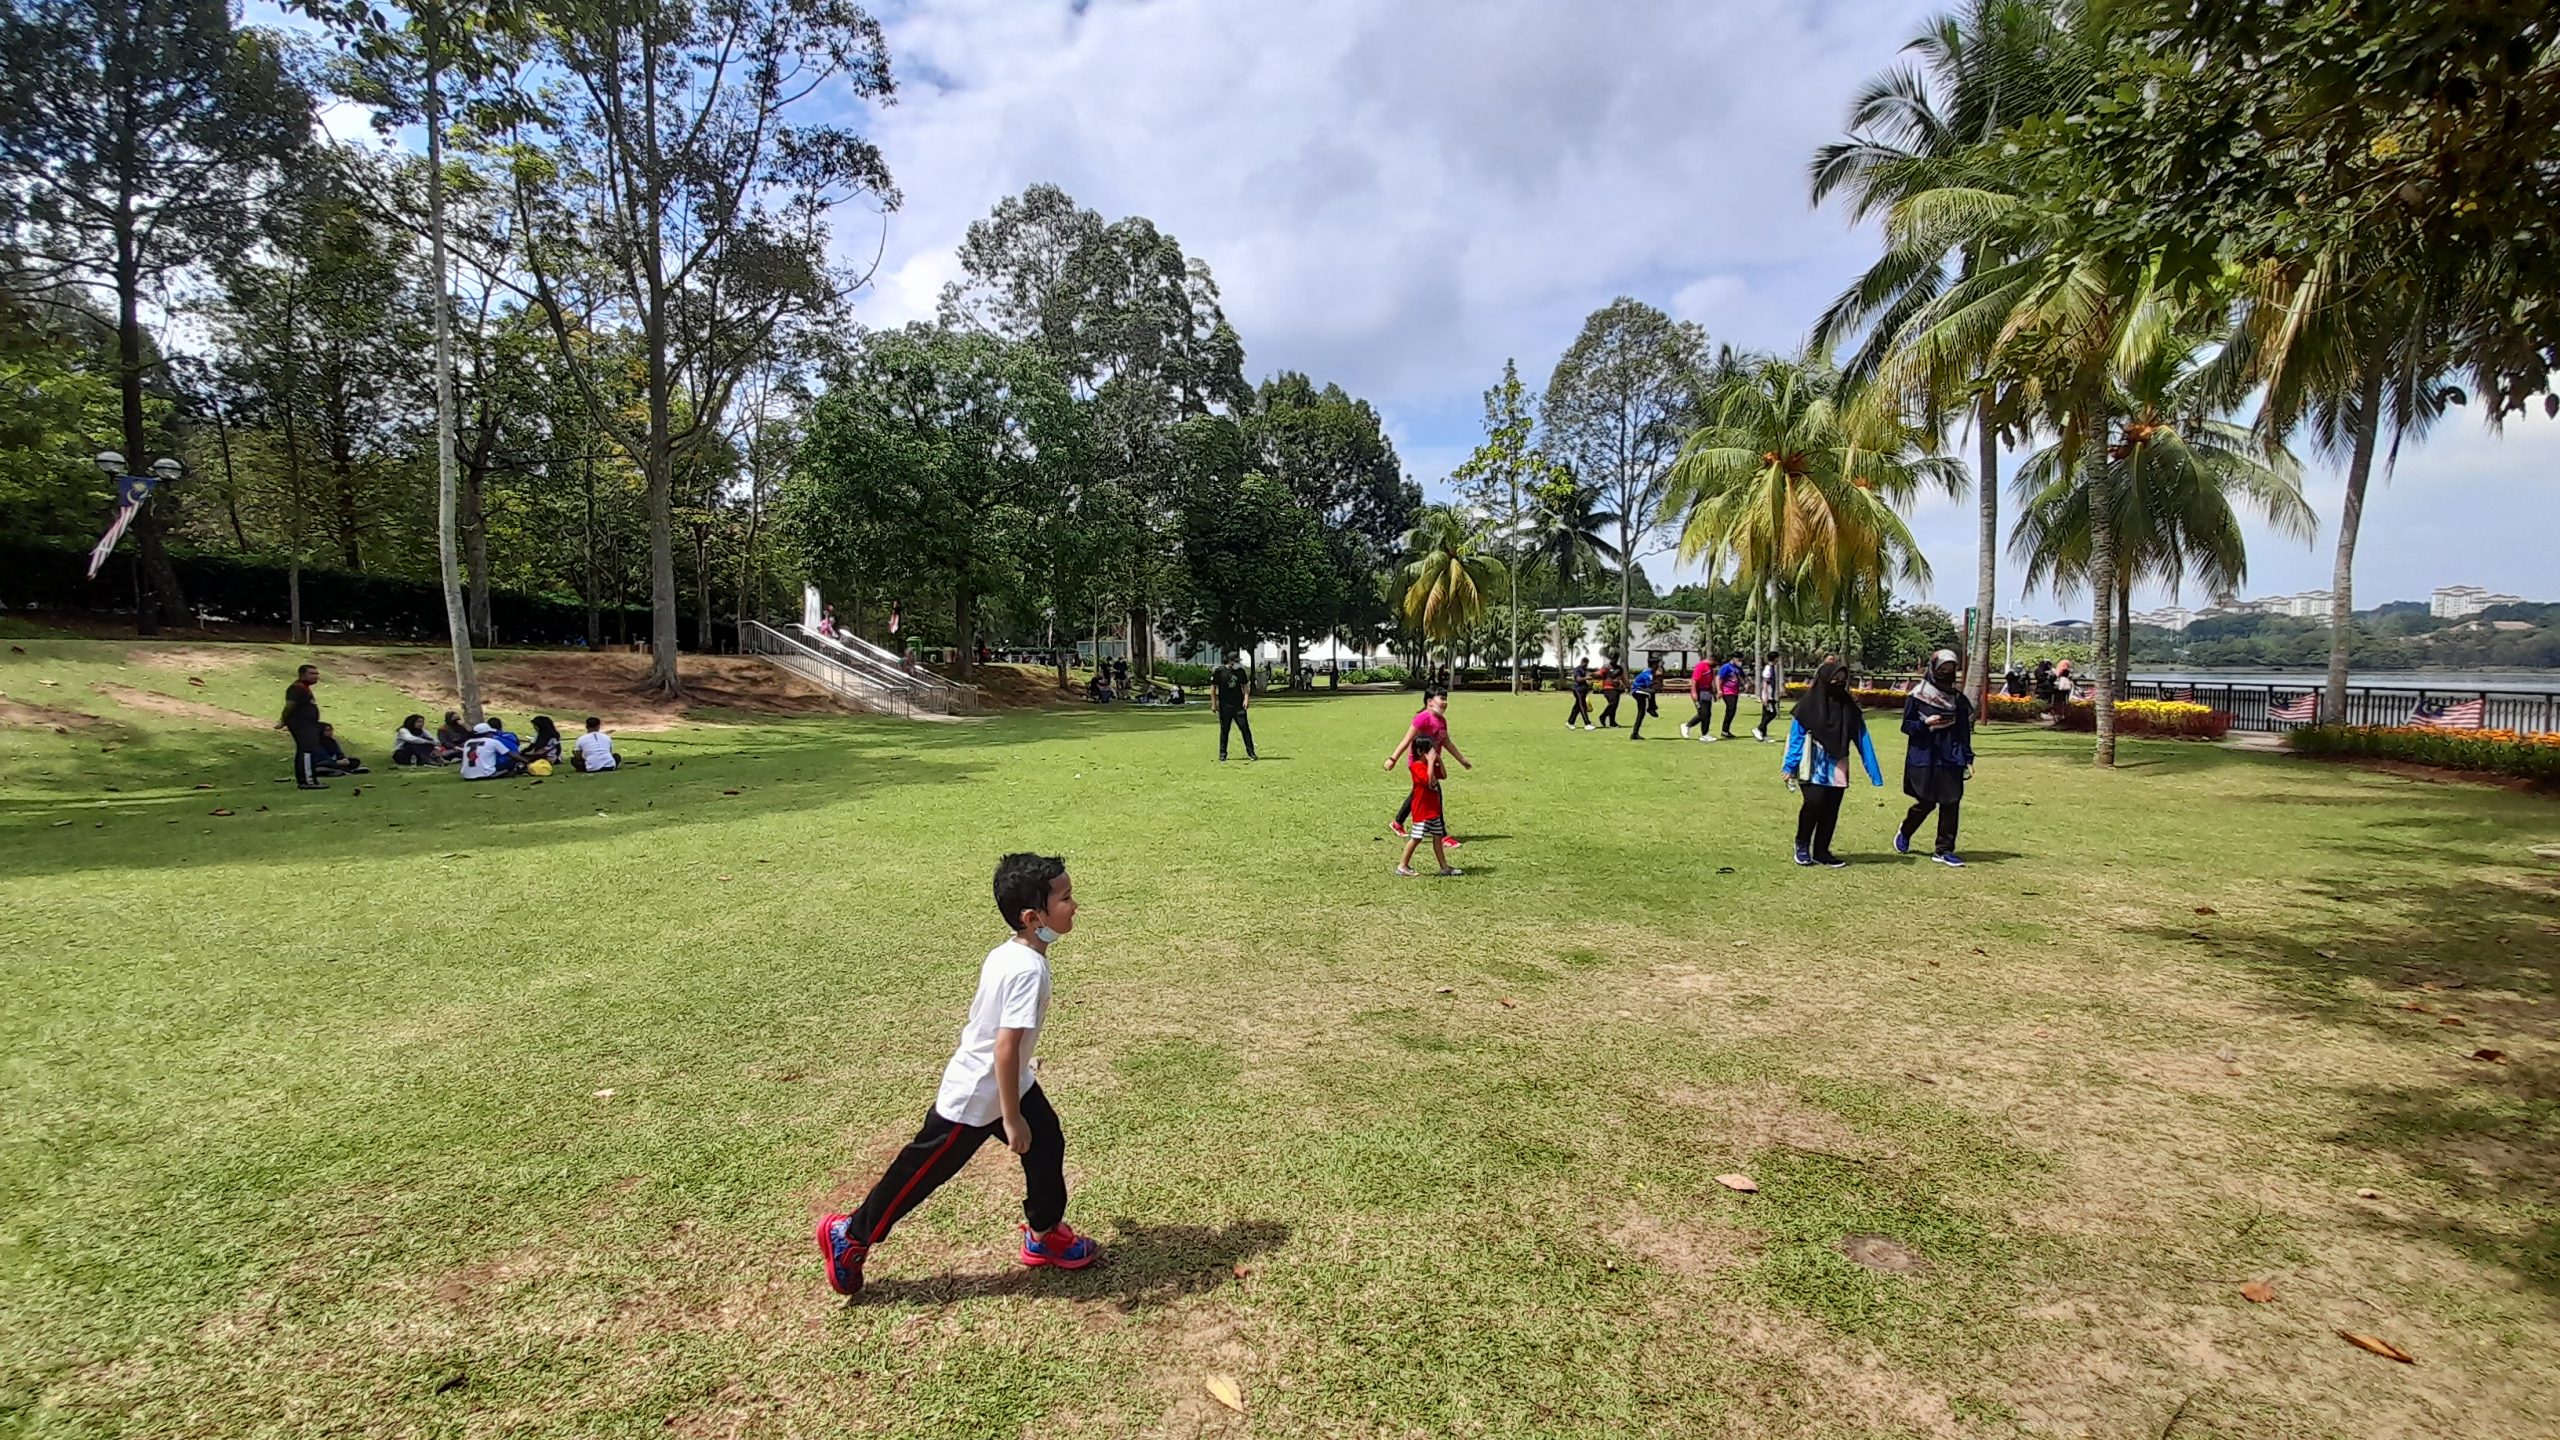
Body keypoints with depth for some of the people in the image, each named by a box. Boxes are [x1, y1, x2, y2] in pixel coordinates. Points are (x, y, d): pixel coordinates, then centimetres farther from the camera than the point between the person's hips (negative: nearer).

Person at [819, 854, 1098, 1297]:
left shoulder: (1006, 952, -5)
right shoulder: (1028, 969, -33)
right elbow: (1006, 1045, -32)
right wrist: (1012, 1119, -24)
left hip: (1010, 1083, 9)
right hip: (975, 1098, -9)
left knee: (1047, 1143, 15)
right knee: (923, 1170, 9)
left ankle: (1045, 1235, 34)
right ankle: (850, 1236, 29)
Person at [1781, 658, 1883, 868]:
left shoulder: (1849, 705, 4)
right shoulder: (1808, 704, -7)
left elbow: (1861, 737, 3)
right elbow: (1796, 736, -4)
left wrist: (1873, 771, 0)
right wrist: (1789, 767, -8)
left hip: (1837, 768, 4)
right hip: (1813, 766, -4)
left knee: (1831, 810, 4)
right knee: (1815, 801, -19)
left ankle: (1821, 851, 20)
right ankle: (1802, 844, 5)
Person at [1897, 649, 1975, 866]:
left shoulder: (1959, 698, 7)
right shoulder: (1918, 695, -3)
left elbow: (1965, 731, 11)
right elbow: (1906, 726, 1)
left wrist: (1968, 759, 7)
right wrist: (1926, 723, -18)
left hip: (1951, 759, 4)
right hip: (1924, 758, -3)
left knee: (1951, 804, 0)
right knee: (1926, 803, 0)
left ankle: (1943, 850, 10)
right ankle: (1904, 833, 28)